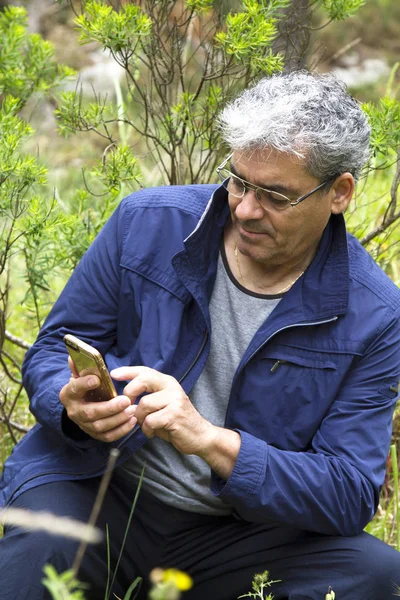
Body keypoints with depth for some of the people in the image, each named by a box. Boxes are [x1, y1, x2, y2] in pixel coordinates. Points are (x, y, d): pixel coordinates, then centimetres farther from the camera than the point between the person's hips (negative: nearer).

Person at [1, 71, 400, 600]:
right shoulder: (146, 223, -2)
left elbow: (351, 496, -9)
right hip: (96, 495, -2)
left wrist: (210, 439, -25)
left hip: (238, 531, 3)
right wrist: (73, 403, -20)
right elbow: (54, 350, 7)